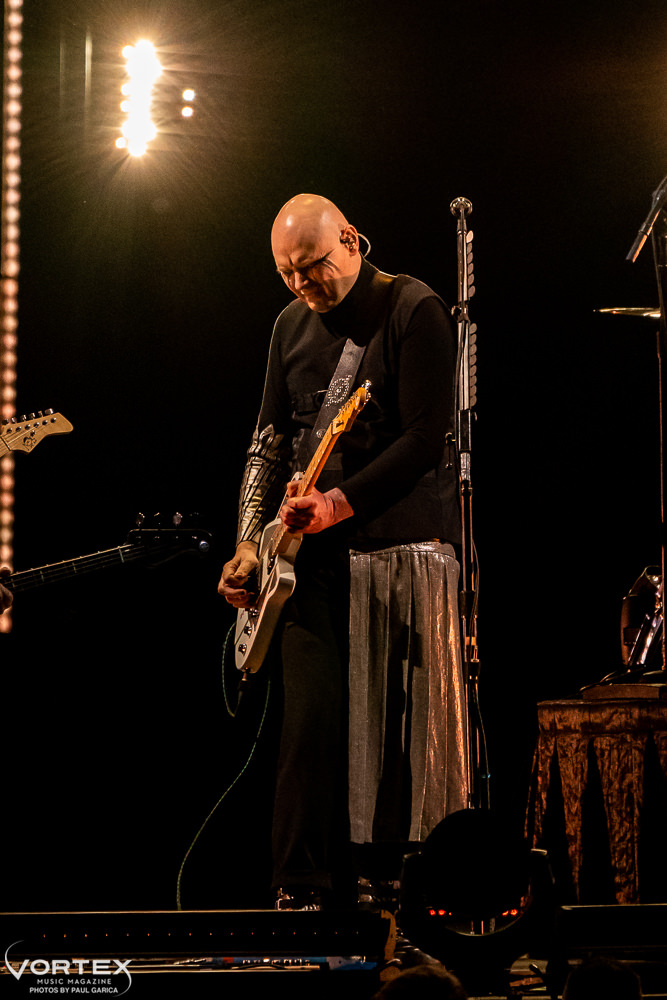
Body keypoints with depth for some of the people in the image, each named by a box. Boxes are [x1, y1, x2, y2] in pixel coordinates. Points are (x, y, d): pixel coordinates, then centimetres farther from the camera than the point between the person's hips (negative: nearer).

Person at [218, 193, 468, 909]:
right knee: (312, 716, -5)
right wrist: (251, 543, 7)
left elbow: (426, 440, -13)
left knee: (401, 728, -3)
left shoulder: (414, 311, -6)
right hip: (312, 554, 5)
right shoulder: (293, 325, 15)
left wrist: (337, 504, -18)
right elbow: (270, 442, 19)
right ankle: (307, 892, -3)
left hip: (401, 548, -5)